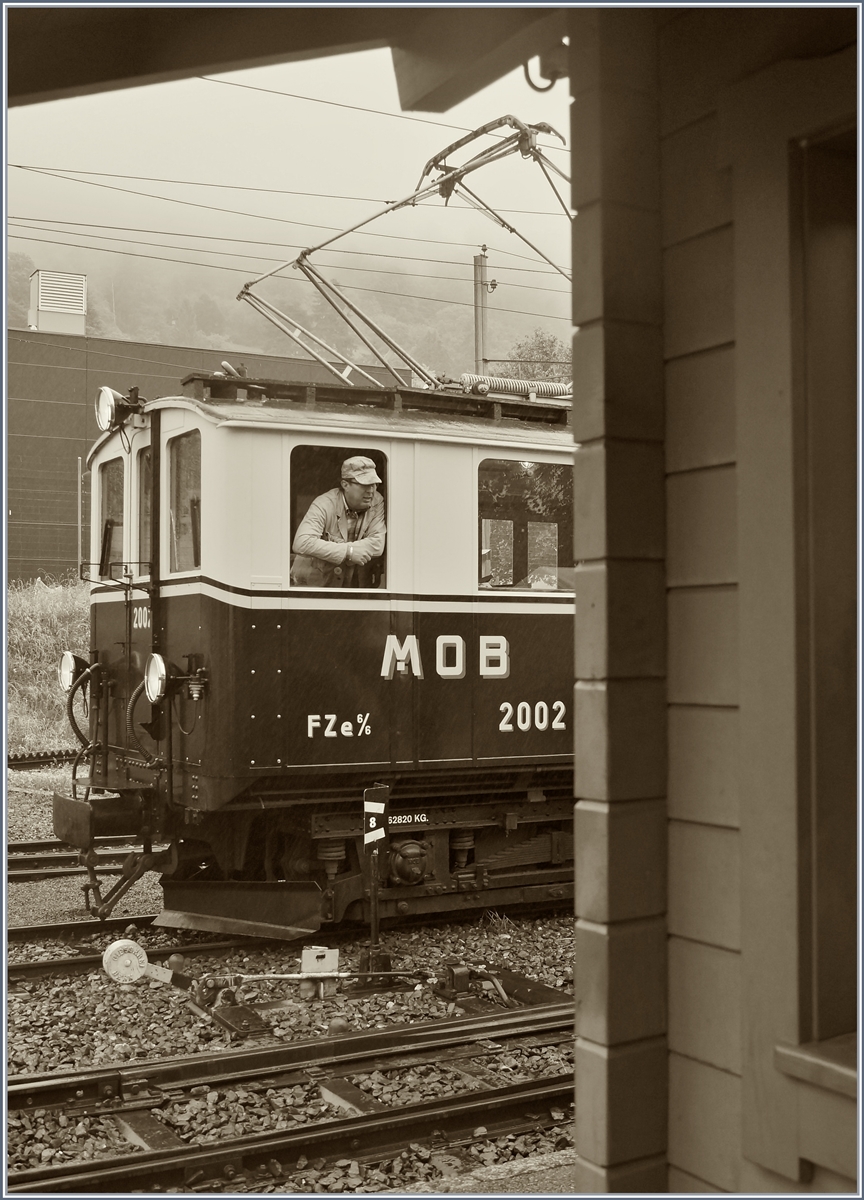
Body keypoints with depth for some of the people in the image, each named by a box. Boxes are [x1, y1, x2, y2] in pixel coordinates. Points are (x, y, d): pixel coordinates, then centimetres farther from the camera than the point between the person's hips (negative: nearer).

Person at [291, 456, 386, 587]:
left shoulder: (377, 503, -2)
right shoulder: (324, 504, -13)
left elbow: (377, 546, -12)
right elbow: (301, 543, -26)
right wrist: (347, 551, -27)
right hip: (314, 585, -1)